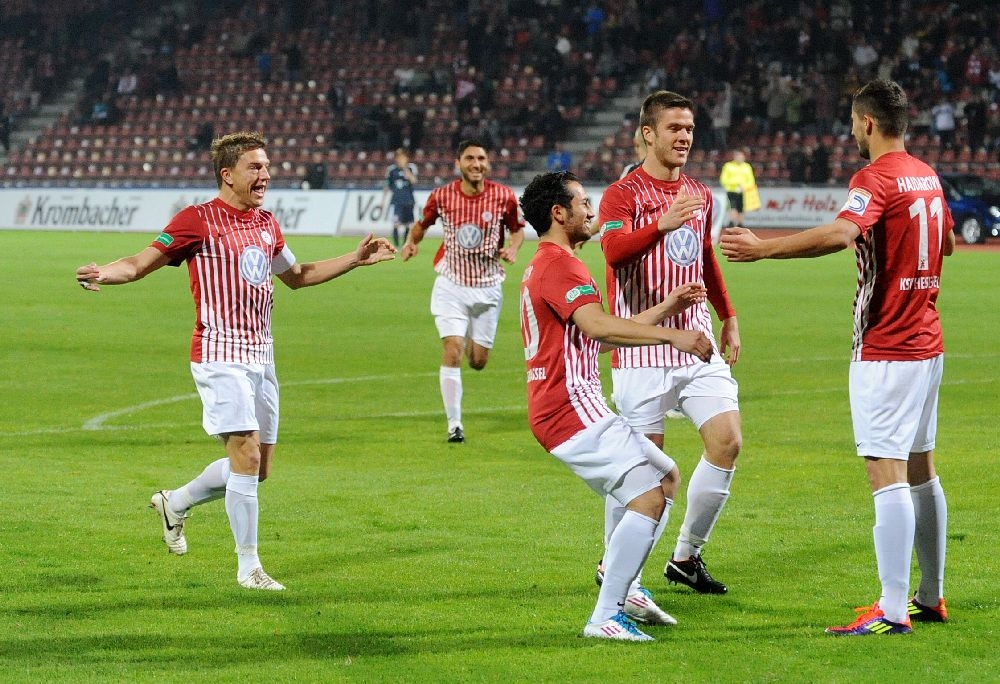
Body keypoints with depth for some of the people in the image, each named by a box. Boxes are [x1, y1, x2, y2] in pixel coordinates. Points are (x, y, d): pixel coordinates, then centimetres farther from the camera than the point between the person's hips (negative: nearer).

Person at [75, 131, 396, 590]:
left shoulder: (266, 224, 13)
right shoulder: (198, 220, -8)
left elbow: (297, 276, 29)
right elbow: (141, 263, -10)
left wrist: (357, 259, 25)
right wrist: (105, 273, -31)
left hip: (261, 355, 8)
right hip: (220, 354, -8)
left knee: (258, 467, 9)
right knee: (247, 454, -15)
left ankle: (175, 503, 32)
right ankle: (248, 567, -5)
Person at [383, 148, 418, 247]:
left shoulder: (411, 167, -3)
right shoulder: (391, 169, 0)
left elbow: (414, 181, -21)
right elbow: (387, 186, 10)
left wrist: (405, 168, -25)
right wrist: (383, 199, 11)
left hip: (408, 200, 1)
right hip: (396, 200, -1)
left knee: (407, 224, 6)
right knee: (396, 222, -16)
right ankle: (396, 246, -11)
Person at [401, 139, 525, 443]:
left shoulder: (504, 197, -8)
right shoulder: (441, 196, -7)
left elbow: (517, 229, 7)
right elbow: (422, 223, 10)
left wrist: (513, 249, -14)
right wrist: (411, 240, -10)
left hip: (487, 287, 1)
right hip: (451, 284, -1)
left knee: (478, 362, 6)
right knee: (452, 350, -15)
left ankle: (472, 339, 45)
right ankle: (454, 424, -7)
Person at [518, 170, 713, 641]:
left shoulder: (545, 266, 24)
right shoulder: (559, 264, -12)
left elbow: (605, 332, 29)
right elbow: (598, 326, -28)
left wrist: (668, 307, 24)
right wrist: (672, 336, -33)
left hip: (573, 409, 11)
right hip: (573, 409, -11)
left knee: (667, 476, 19)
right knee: (649, 497, -19)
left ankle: (623, 589, 16)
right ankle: (606, 616, -20)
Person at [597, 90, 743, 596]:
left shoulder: (700, 195, 14)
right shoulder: (623, 194, -8)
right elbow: (613, 249, -27)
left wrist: (728, 318, 29)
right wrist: (662, 223, -43)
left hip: (697, 345, 6)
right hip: (643, 353, -6)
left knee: (728, 441, -4)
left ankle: (686, 556, 10)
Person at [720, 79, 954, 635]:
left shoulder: (876, 179, -15)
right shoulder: (927, 177, 12)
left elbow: (839, 234, -34)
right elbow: (948, 242, 27)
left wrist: (762, 248, -36)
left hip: (885, 350, -9)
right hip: (927, 341, 9)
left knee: (887, 474, -11)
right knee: (921, 470, 16)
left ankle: (893, 611, -15)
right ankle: (931, 597, 23)